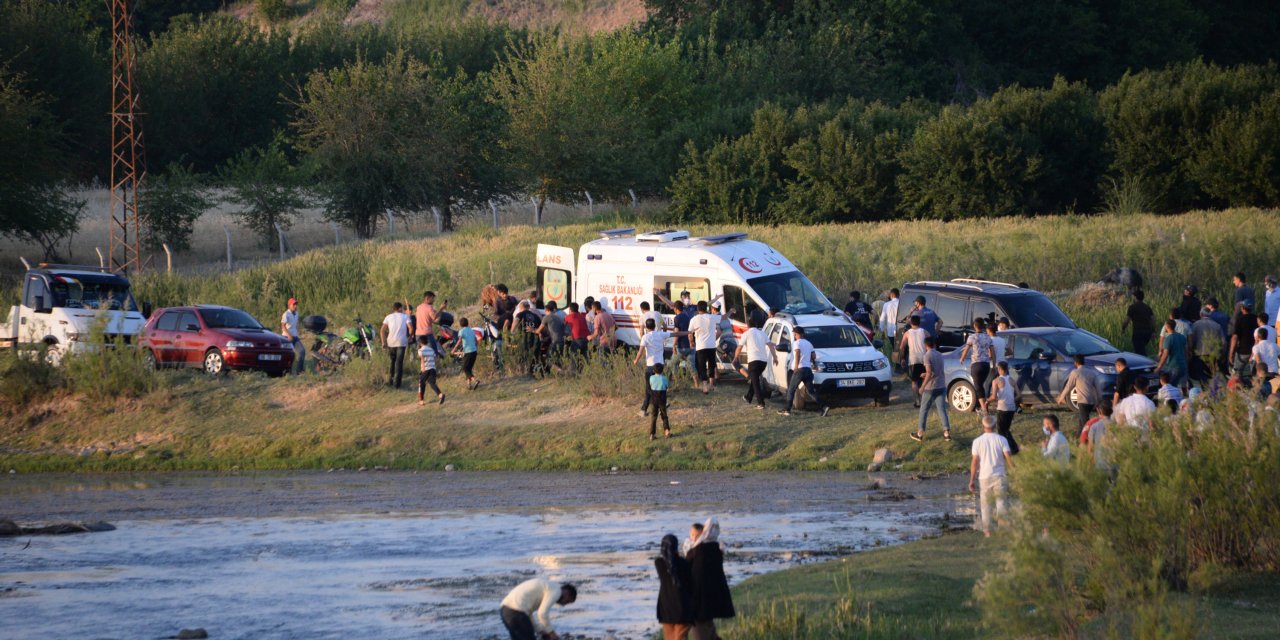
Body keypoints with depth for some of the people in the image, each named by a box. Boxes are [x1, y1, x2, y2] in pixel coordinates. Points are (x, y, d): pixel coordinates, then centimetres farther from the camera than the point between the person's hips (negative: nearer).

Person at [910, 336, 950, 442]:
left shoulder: (927, 356, -12)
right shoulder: (939, 355, 10)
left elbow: (929, 373, -19)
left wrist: (923, 386, -14)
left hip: (930, 387, -5)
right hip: (941, 386, 5)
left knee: (924, 410, 6)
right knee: (942, 410, 5)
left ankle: (920, 434, 11)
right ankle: (947, 432, -3)